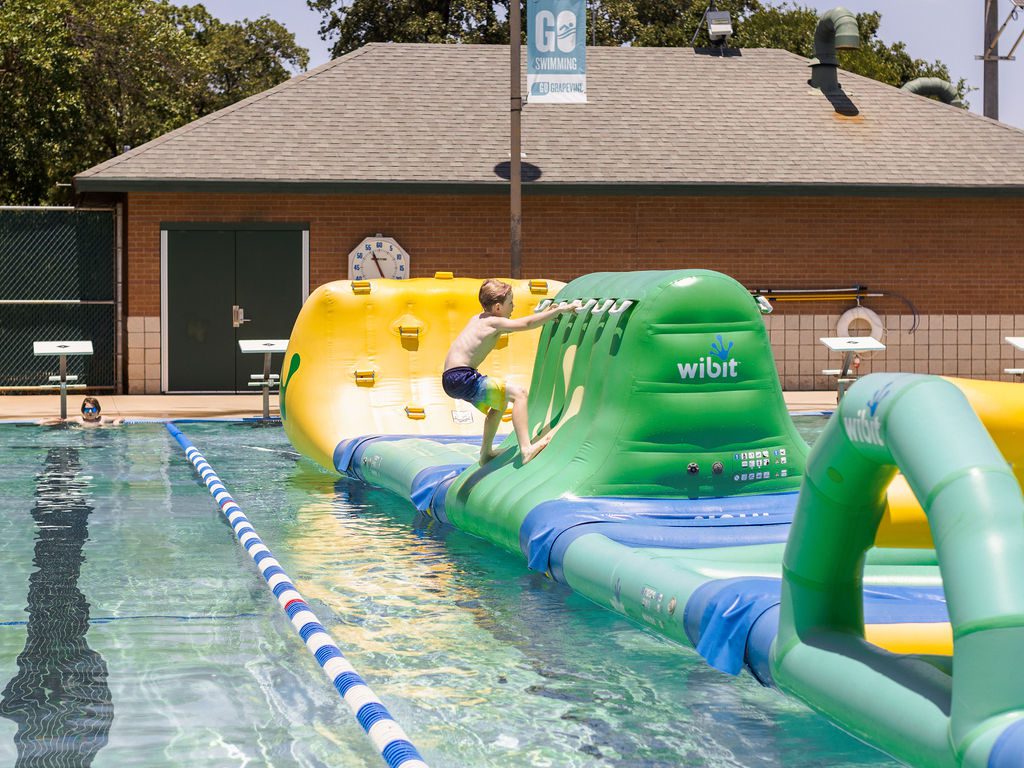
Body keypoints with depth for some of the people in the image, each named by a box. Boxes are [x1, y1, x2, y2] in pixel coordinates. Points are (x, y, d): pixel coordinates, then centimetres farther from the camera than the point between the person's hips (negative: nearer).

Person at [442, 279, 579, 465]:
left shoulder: (478, 319, 18)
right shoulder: (494, 323, -8)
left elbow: (508, 328, 32)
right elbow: (527, 324, -13)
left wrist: (545, 314, 29)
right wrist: (561, 309, -8)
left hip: (451, 378, 10)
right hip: (461, 378, -10)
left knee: (501, 401, 31)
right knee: (518, 393, -16)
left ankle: (486, 453, 41)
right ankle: (526, 449, -27)